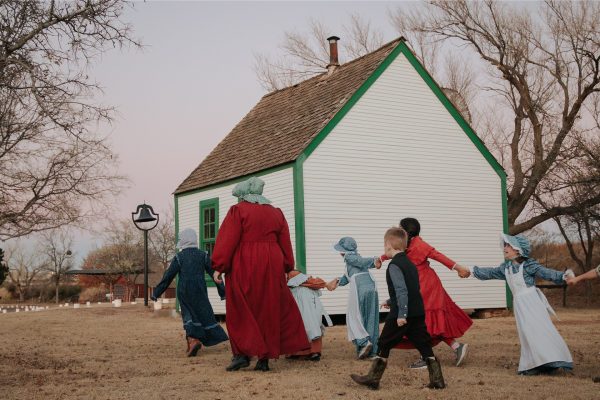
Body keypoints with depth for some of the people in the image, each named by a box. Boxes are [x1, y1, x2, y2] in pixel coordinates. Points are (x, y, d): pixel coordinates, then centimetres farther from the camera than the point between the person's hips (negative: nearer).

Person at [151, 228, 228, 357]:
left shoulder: (178, 257, -3)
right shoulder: (203, 255, 2)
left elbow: (168, 277, -2)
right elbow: (214, 272, 2)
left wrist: (156, 293, 6)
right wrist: (222, 291, 6)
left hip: (184, 292, -1)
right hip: (200, 291, 1)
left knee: (188, 314, 5)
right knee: (204, 313, 11)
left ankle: (193, 339, -15)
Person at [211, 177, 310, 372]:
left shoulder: (238, 210, -2)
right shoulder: (276, 213, 13)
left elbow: (227, 241, -10)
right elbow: (285, 244, 14)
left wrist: (219, 267, -9)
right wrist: (285, 268, 20)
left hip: (243, 268, -4)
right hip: (270, 268, 4)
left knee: (240, 312, 5)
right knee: (269, 311, 8)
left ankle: (242, 353, -6)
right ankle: (264, 358, 8)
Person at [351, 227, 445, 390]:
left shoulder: (394, 266, -11)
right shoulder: (410, 264, 15)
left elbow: (402, 291, -20)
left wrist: (401, 314, -22)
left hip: (401, 315, -7)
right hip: (418, 313, 8)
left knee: (384, 345, 5)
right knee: (425, 346, 8)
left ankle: (373, 379, 13)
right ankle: (437, 380, 5)